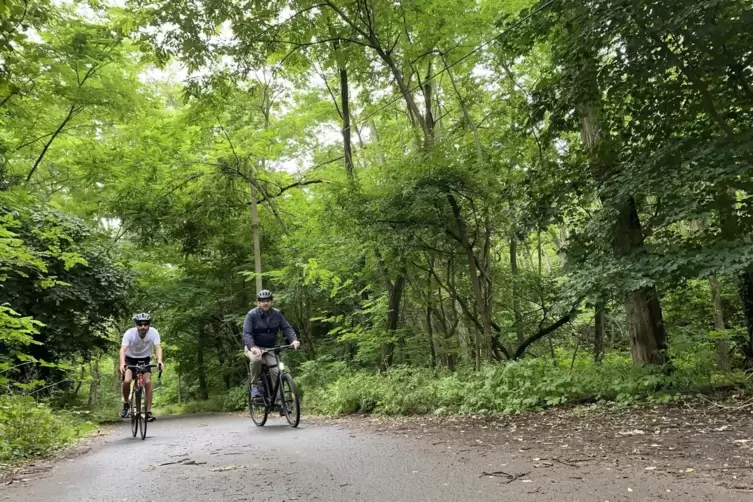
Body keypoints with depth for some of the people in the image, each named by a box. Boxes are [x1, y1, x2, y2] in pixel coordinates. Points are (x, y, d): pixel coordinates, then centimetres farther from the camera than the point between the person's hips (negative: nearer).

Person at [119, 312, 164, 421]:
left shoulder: (153, 332, -24)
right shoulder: (130, 333, -27)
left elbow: (158, 347, -32)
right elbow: (123, 349, -37)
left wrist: (159, 361, -51)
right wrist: (122, 363, -55)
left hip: (145, 360, 1)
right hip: (130, 359, -1)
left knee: (147, 382, -18)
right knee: (127, 381, -23)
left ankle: (148, 411, -9)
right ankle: (126, 403, 6)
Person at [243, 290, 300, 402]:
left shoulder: (277, 314, -1)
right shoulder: (252, 315, -11)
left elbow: (287, 328, -8)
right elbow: (246, 333, -21)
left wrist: (294, 340, -29)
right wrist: (252, 347, -40)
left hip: (270, 348, 3)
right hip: (253, 347, -3)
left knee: (276, 371, -16)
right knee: (256, 359, -36)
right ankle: (255, 386, -13)